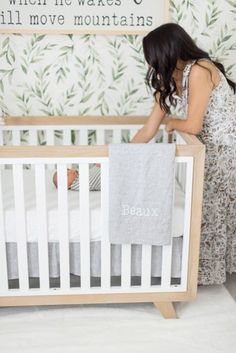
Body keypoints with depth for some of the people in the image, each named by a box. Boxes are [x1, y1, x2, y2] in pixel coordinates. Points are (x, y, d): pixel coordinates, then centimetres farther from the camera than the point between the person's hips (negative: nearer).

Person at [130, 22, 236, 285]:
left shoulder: (199, 71, -24)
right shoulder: (169, 80, 2)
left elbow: (192, 126, -24)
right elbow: (148, 131, 3)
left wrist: (171, 123, -3)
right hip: (211, 148, 8)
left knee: (212, 211, 6)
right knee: (206, 209, 17)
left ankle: (205, 272, 25)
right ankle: (205, 266, 35)